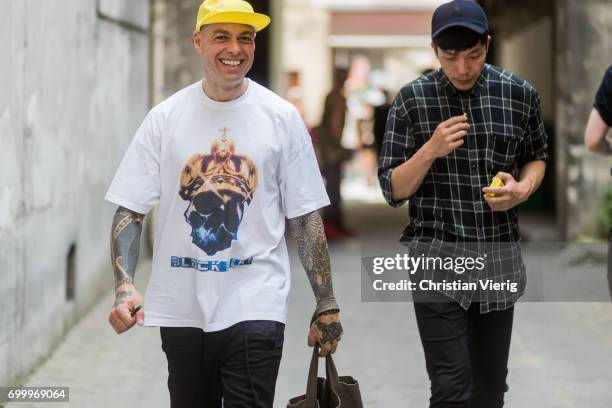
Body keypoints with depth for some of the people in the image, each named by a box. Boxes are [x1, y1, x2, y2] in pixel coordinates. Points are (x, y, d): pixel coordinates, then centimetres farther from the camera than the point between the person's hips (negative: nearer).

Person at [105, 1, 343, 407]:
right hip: (181, 308, 2)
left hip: (254, 307, -2)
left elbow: (305, 217, 2)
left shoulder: (281, 117, -1)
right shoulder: (165, 118, 1)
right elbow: (130, 210, 0)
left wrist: (326, 303, 1)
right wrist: (124, 288, -14)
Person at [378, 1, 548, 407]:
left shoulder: (521, 94, -1)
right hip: (437, 260, -3)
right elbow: (393, 190, -3)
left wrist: (523, 188, -6)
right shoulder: (411, 100, -6)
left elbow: (537, 157, 16)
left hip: (500, 259, 3)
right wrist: (430, 150, -20)